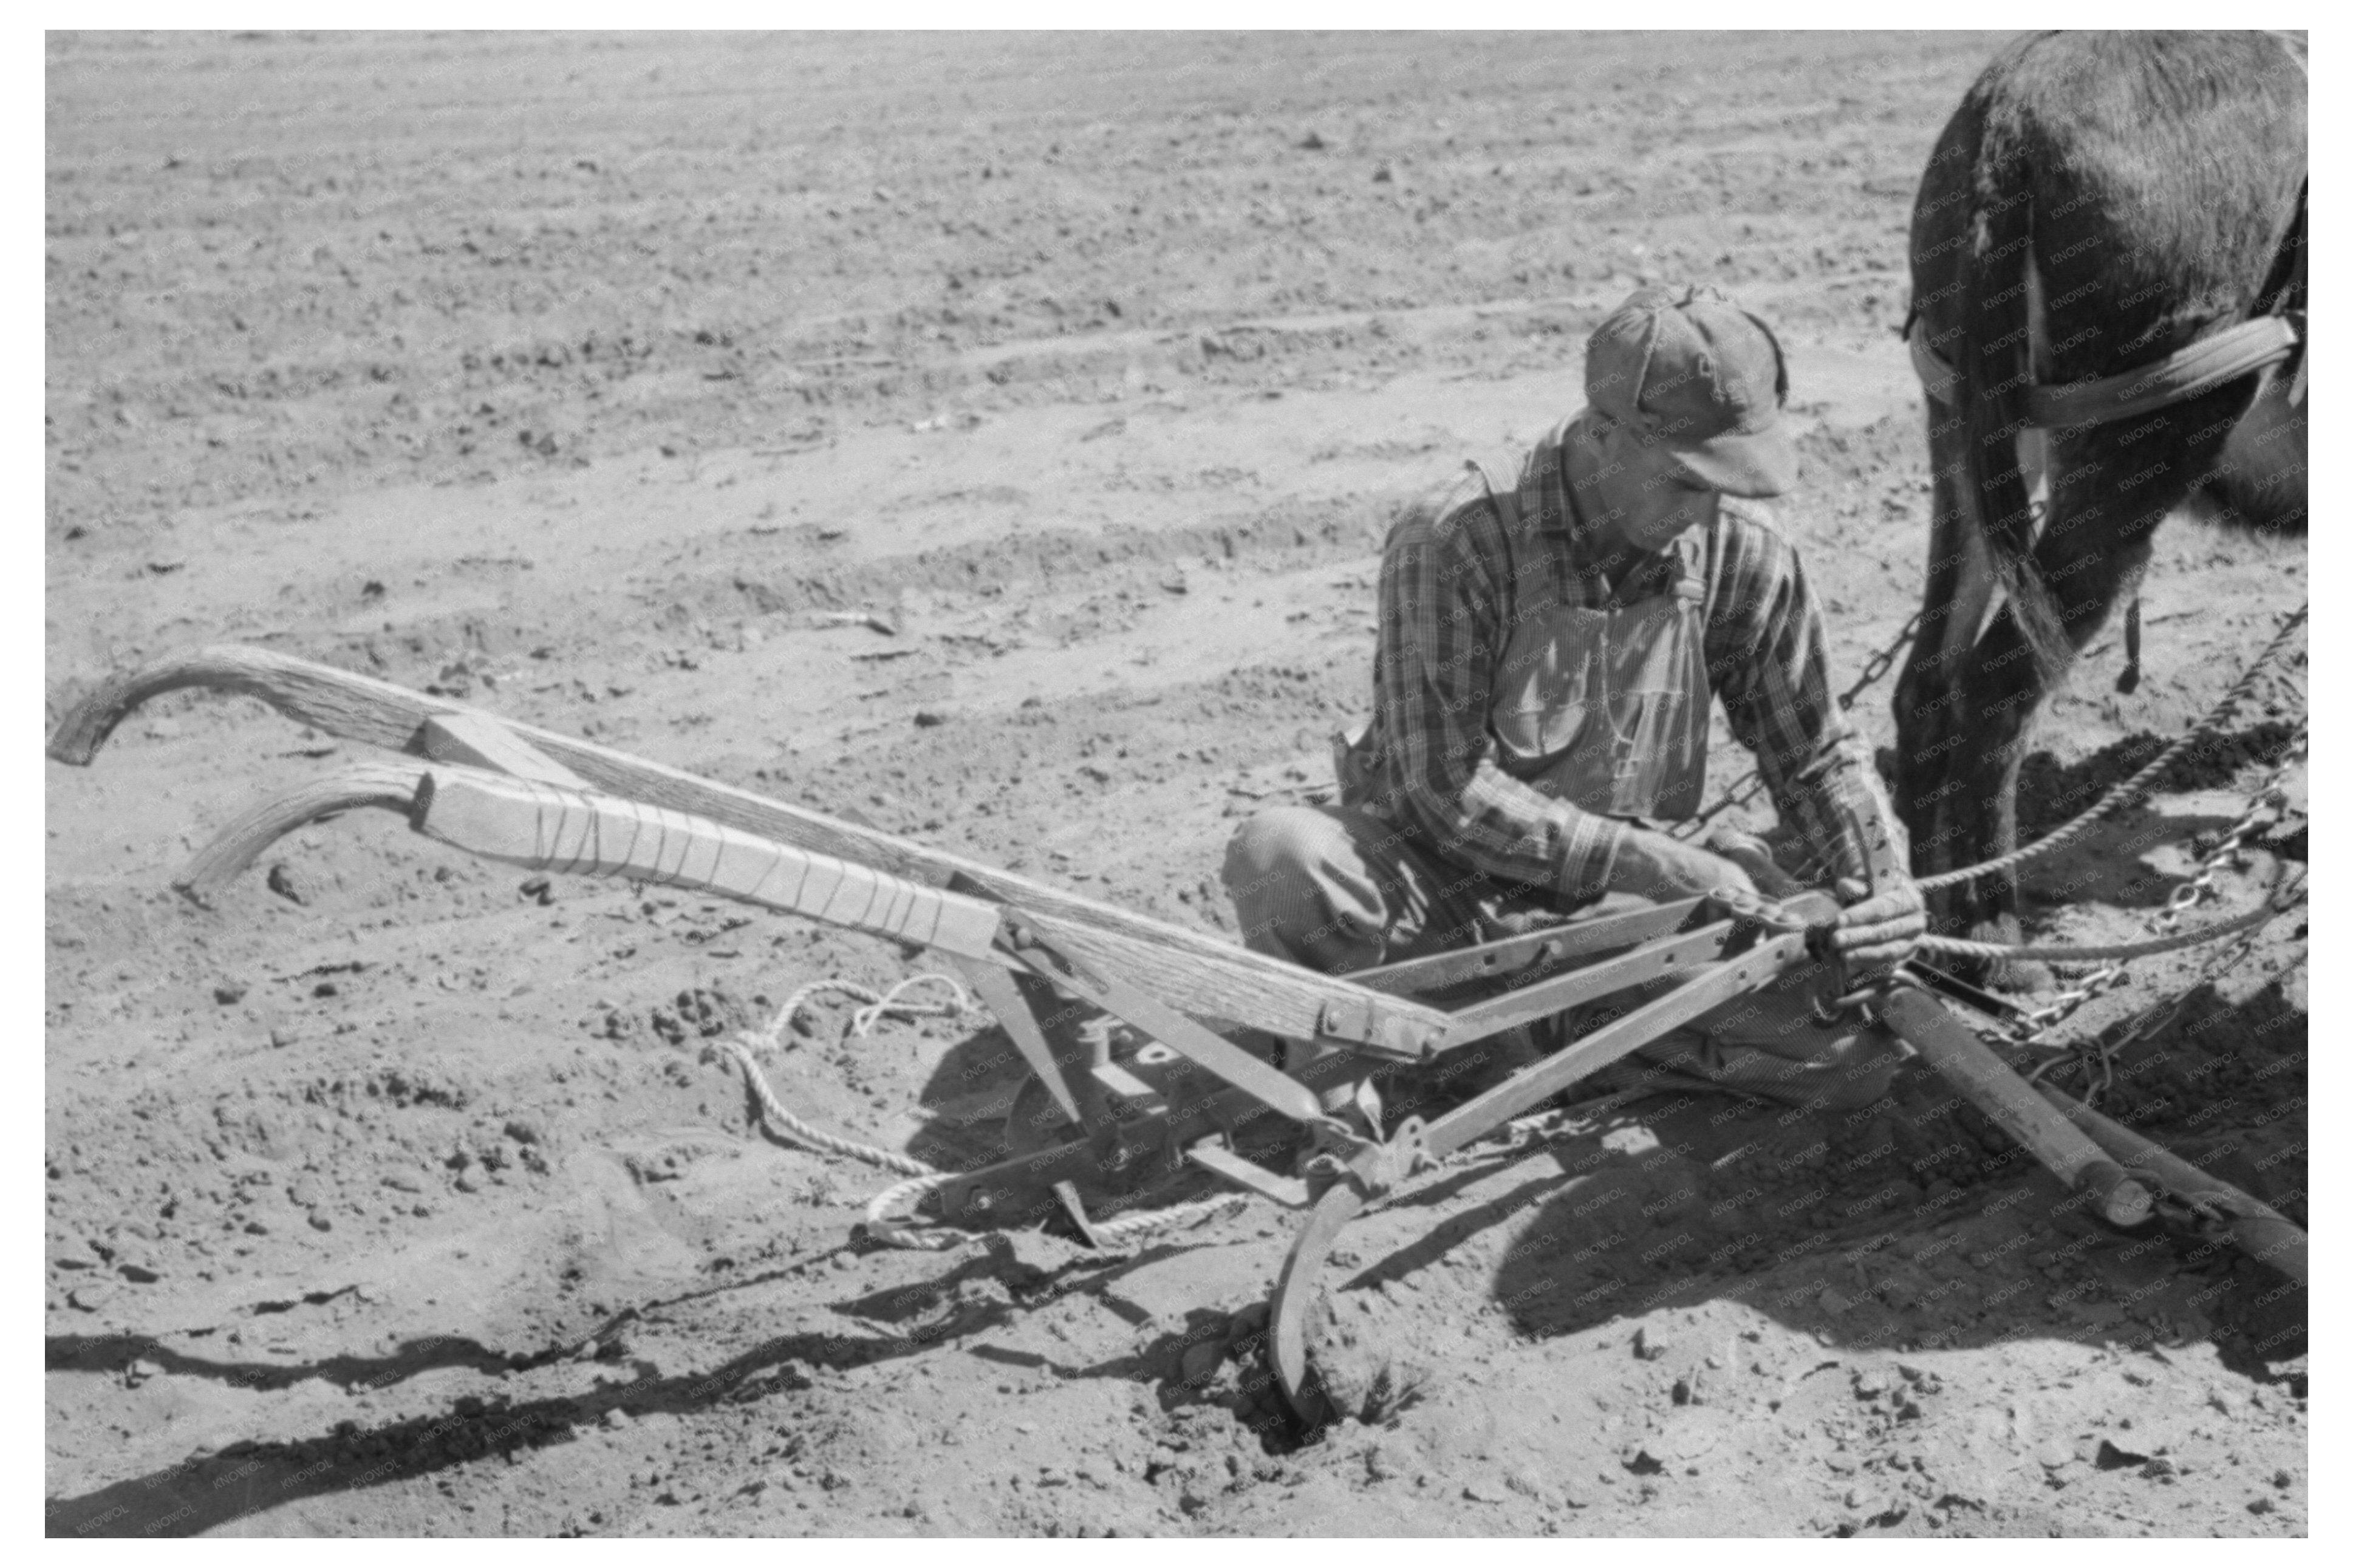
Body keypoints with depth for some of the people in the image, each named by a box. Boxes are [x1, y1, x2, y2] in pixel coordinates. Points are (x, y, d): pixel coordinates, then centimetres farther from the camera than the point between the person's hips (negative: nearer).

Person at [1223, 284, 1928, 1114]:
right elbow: (1446, 784, -21)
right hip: (1447, 885, -4)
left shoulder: (1741, 555, -5)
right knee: (1282, 856, -37)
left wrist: (1882, 876, -13)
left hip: (1621, 903, 4)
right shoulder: (1453, 546, -20)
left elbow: (1815, 752, 6)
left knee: (1861, 1048, -16)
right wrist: (1646, 860, -26)